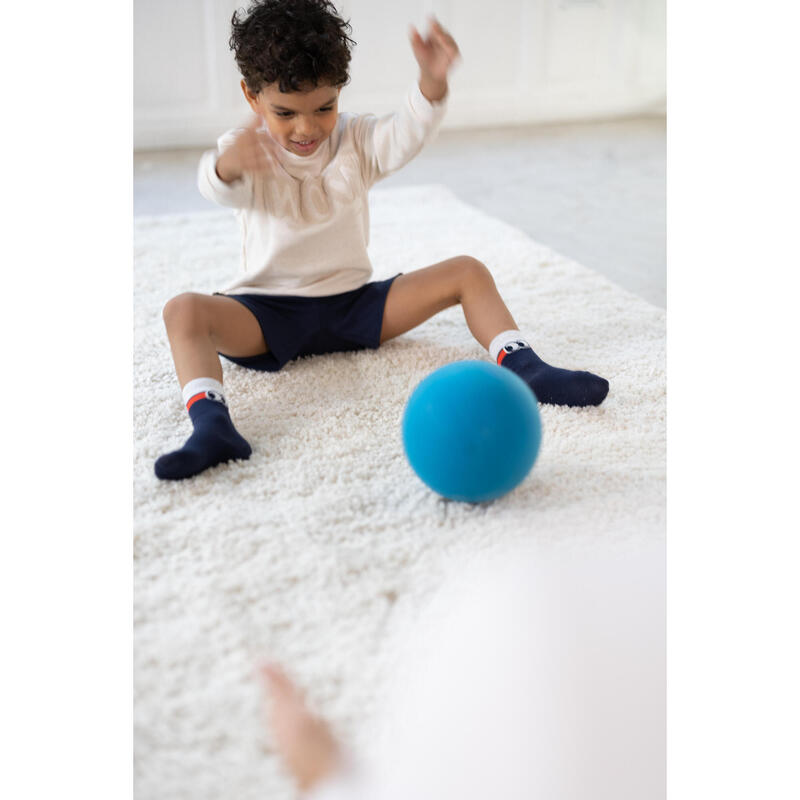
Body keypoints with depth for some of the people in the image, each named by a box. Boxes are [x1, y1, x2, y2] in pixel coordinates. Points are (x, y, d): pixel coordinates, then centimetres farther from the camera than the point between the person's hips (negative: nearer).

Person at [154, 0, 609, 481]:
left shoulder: (357, 140, 1)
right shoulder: (249, 152, -5)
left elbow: (406, 135, -21)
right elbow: (218, 186, -30)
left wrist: (433, 79, -43)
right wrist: (227, 165, -56)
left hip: (354, 304, 3)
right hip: (270, 314, -2)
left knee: (468, 272, -9)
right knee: (185, 311, -31)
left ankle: (525, 369, -18)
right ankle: (212, 426, -47)